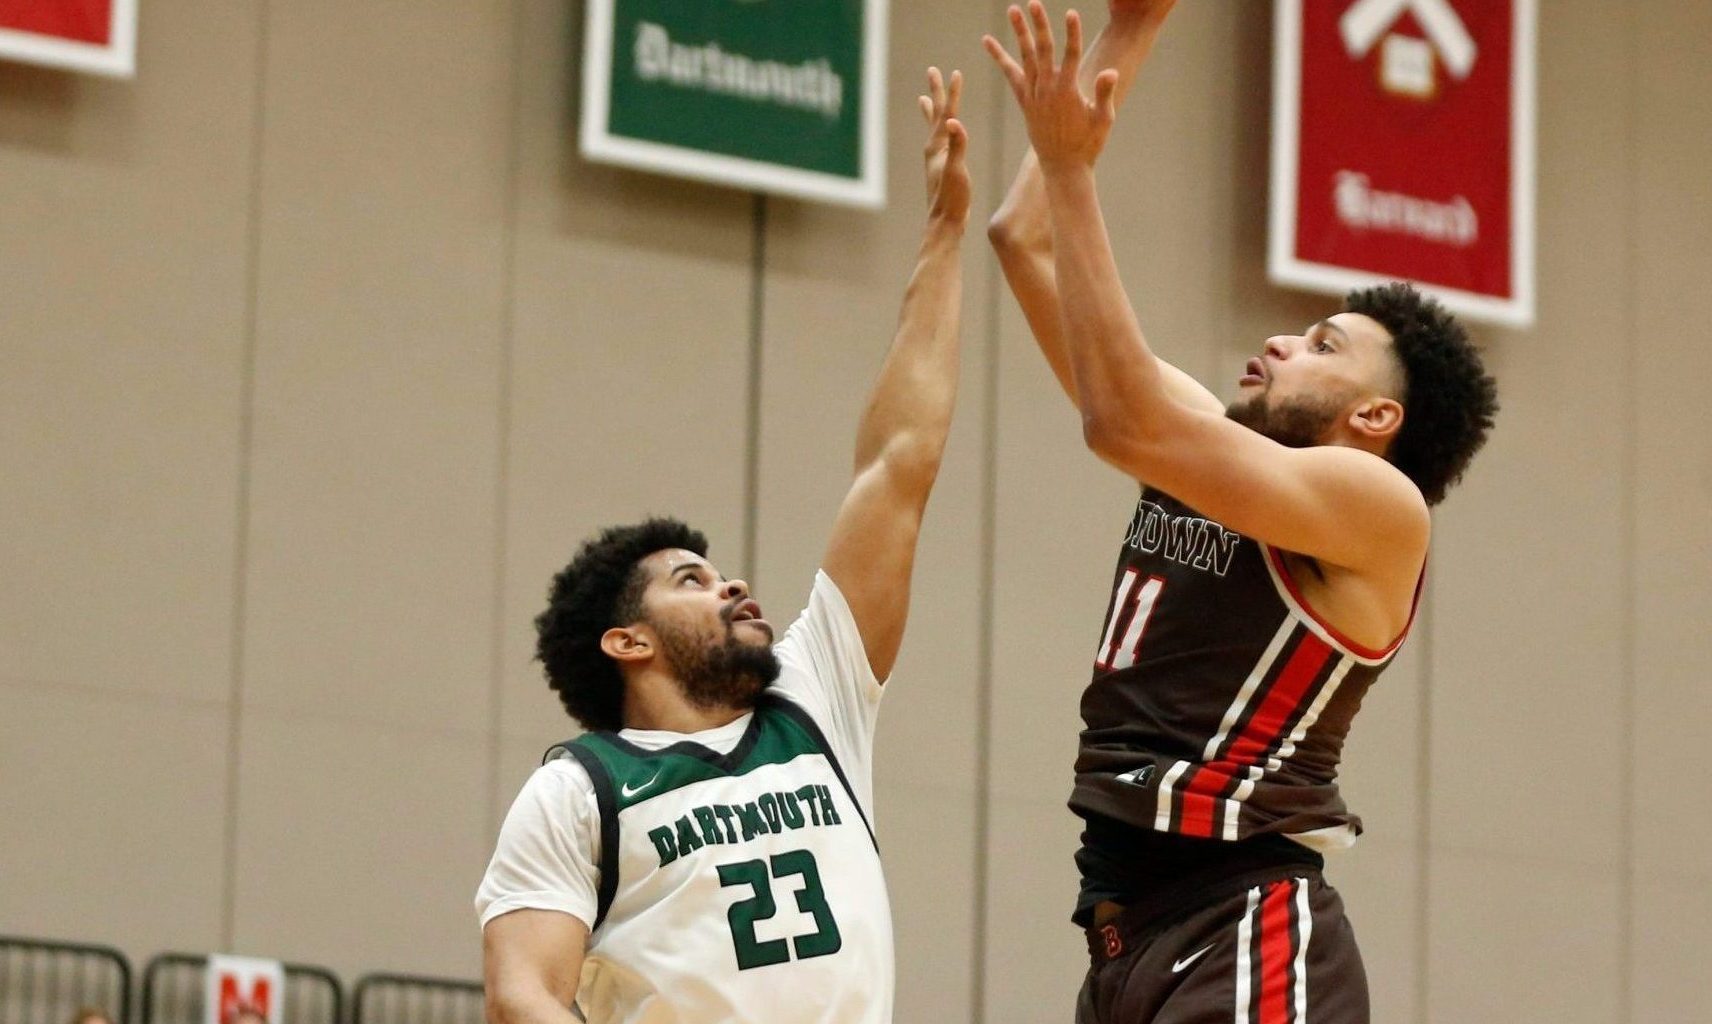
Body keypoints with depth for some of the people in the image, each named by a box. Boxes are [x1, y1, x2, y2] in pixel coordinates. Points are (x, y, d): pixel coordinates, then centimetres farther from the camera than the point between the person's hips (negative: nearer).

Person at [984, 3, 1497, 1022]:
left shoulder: (1380, 506, -6)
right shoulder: (1200, 453, 16)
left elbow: (1127, 420, -19)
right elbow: (1026, 239, 18)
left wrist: (1072, 167, -17)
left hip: (1247, 939, -8)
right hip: (1128, 928, 8)